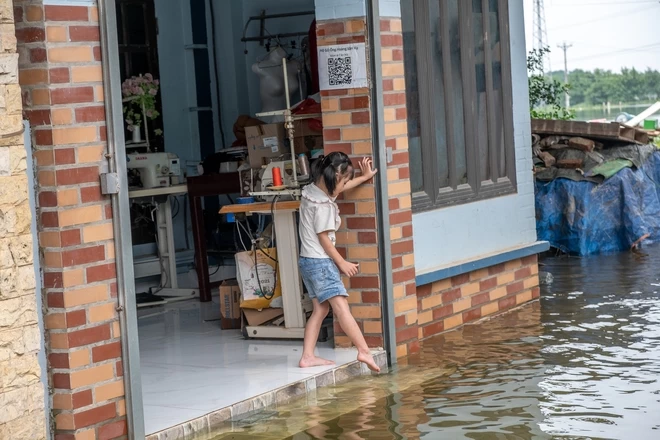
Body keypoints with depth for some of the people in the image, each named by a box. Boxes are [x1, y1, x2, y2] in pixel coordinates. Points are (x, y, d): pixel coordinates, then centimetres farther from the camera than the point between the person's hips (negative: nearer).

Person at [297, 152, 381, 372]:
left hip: (307, 261, 10)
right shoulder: (323, 205, -18)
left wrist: (365, 177, 33)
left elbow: (340, 188, 26)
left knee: (321, 308, 11)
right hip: (321, 262, -10)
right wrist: (342, 263, -8)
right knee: (341, 307, -13)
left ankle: (308, 356, 9)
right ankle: (364, 352, -17)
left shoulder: (312, 190, 8)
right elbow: (323, 238, -16)